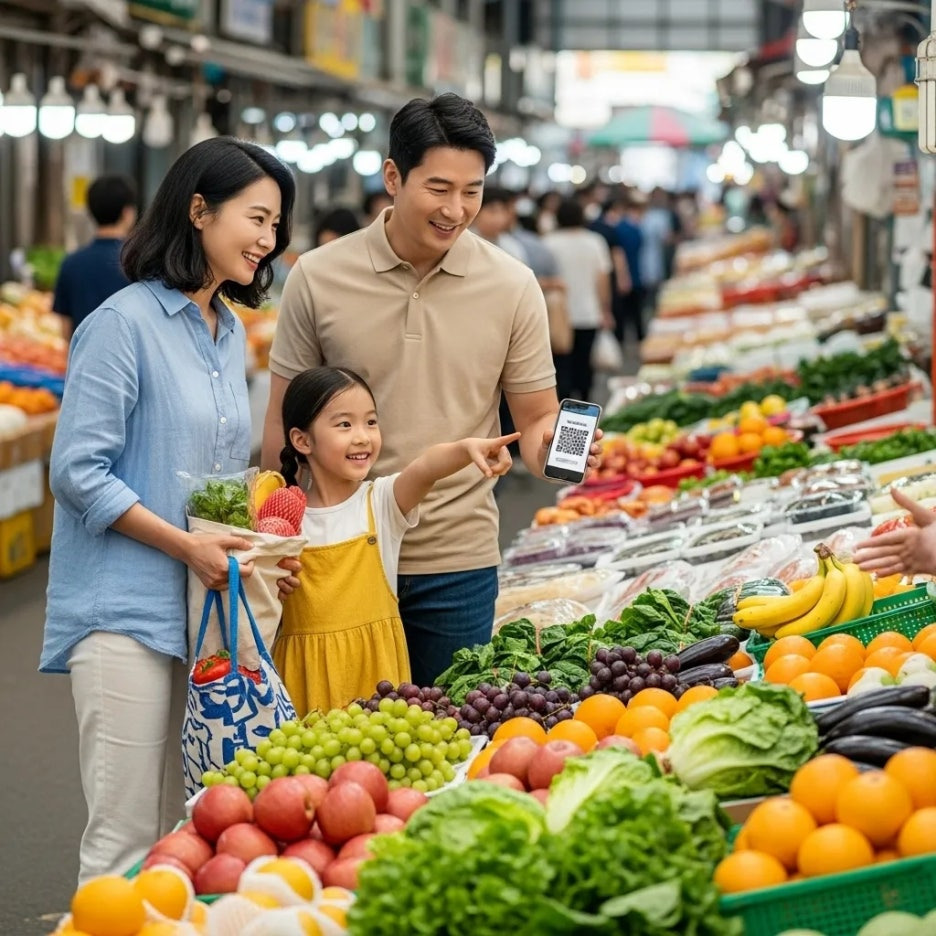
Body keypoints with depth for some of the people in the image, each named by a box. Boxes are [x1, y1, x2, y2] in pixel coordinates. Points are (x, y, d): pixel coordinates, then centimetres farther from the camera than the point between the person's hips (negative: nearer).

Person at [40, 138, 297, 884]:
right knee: (125, 834, -6)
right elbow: (78, 471, -14)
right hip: (126, 607, -8)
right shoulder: (126, 322, -9)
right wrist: (187, 545, -18)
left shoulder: (231, 332, 15)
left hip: (205, 603, 8)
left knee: (182, 828, 11)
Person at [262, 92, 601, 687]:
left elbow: (535, 419, 4)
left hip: (457, 563, 1)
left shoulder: (512, 287, -1)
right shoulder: (318, 279, -3)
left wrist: (551, 445, -19)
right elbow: (286, 425, 4)